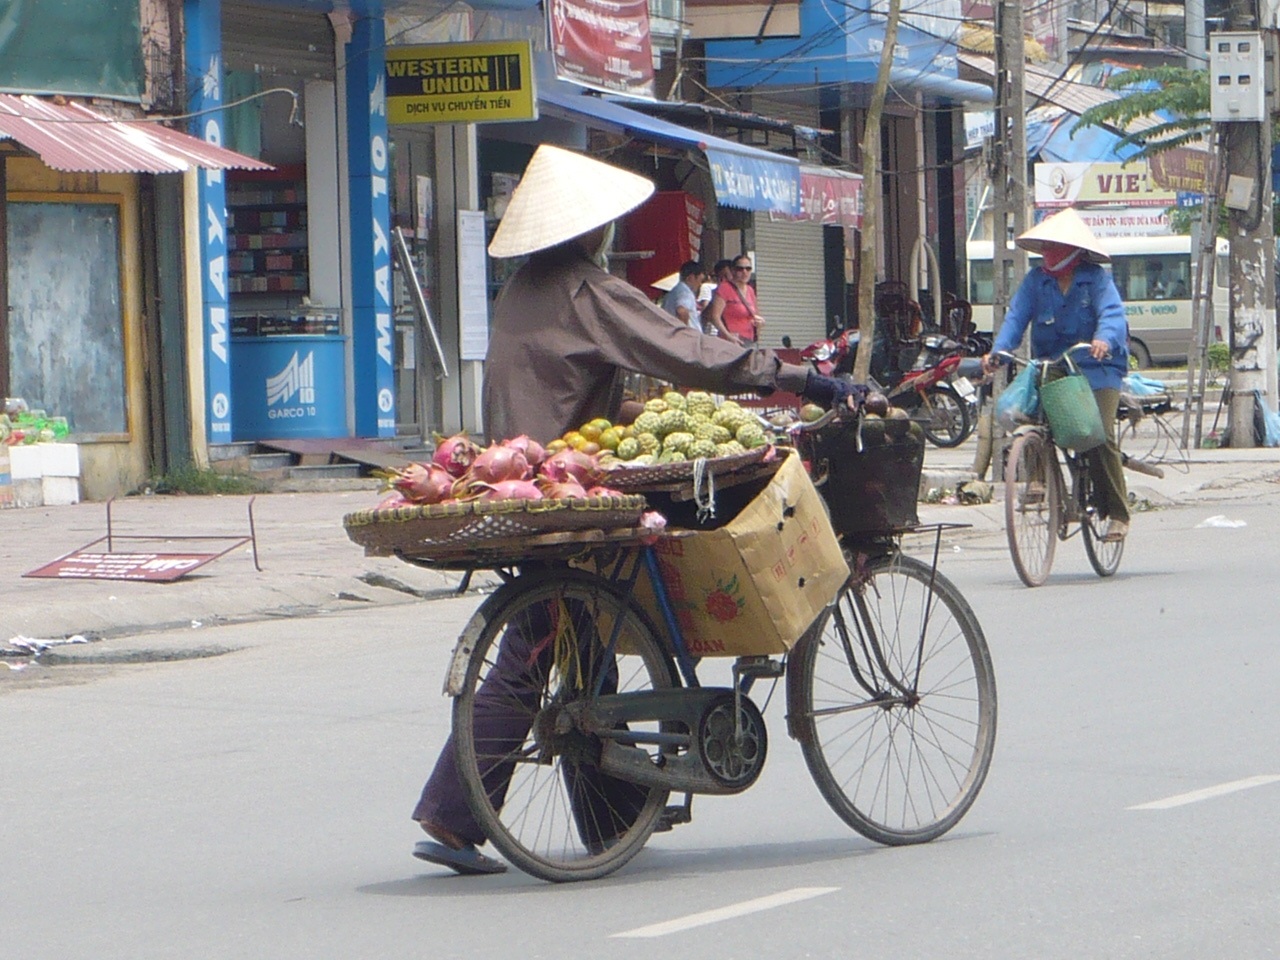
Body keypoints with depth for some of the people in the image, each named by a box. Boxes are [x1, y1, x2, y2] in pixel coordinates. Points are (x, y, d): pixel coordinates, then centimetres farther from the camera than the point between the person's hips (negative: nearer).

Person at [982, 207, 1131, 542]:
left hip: (1096, 368, -4)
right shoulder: (1036, 280, 7)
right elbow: (1016, 317, -3)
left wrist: (1104, 339, -41)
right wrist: (998, 350, -21)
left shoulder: (1096, 278, -3)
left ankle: (1118, 514, -8)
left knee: (1101, 435, -17)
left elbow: (1112, 313, -18)